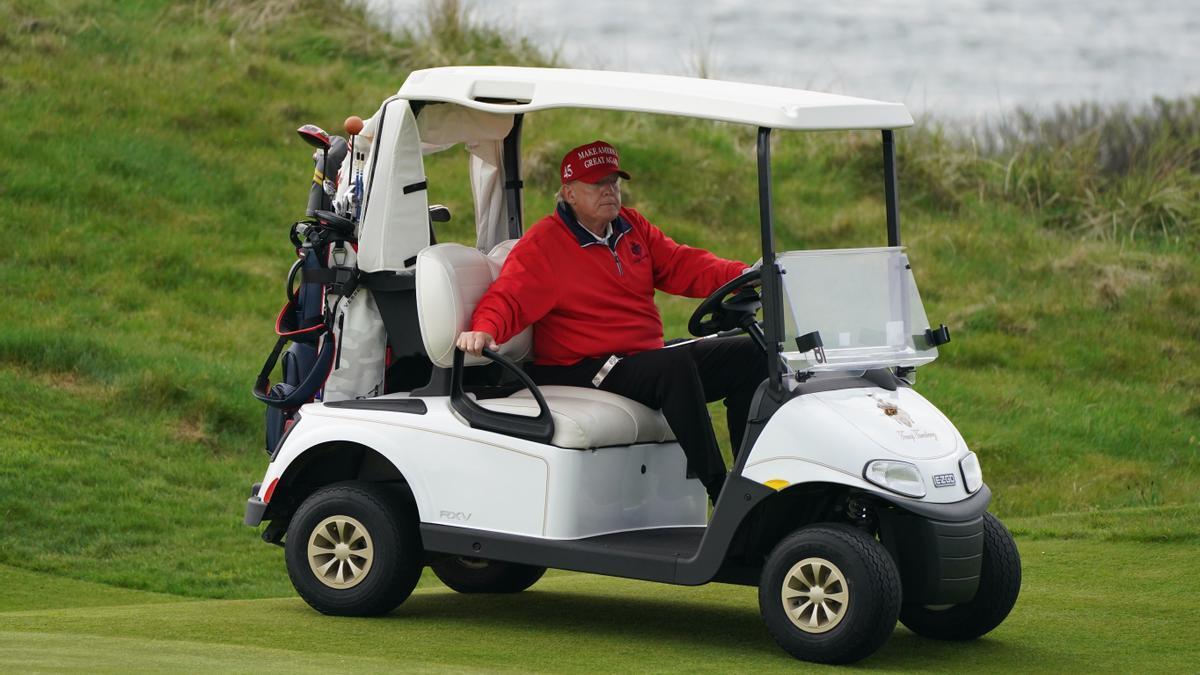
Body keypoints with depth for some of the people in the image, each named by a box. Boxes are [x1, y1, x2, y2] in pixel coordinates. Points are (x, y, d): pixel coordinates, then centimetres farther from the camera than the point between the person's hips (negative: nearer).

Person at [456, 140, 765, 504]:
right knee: (676, 364, -34)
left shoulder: (633, 227, 15)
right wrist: (484, 330, -38)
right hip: (586, 371, -8)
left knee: (749, 355, 0)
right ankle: (718, 492, -33)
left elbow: (680, 265, 9)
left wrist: (741, 275, -8)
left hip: (649, 357, 8)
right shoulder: (542, 244, -7)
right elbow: (507, 299, -15)